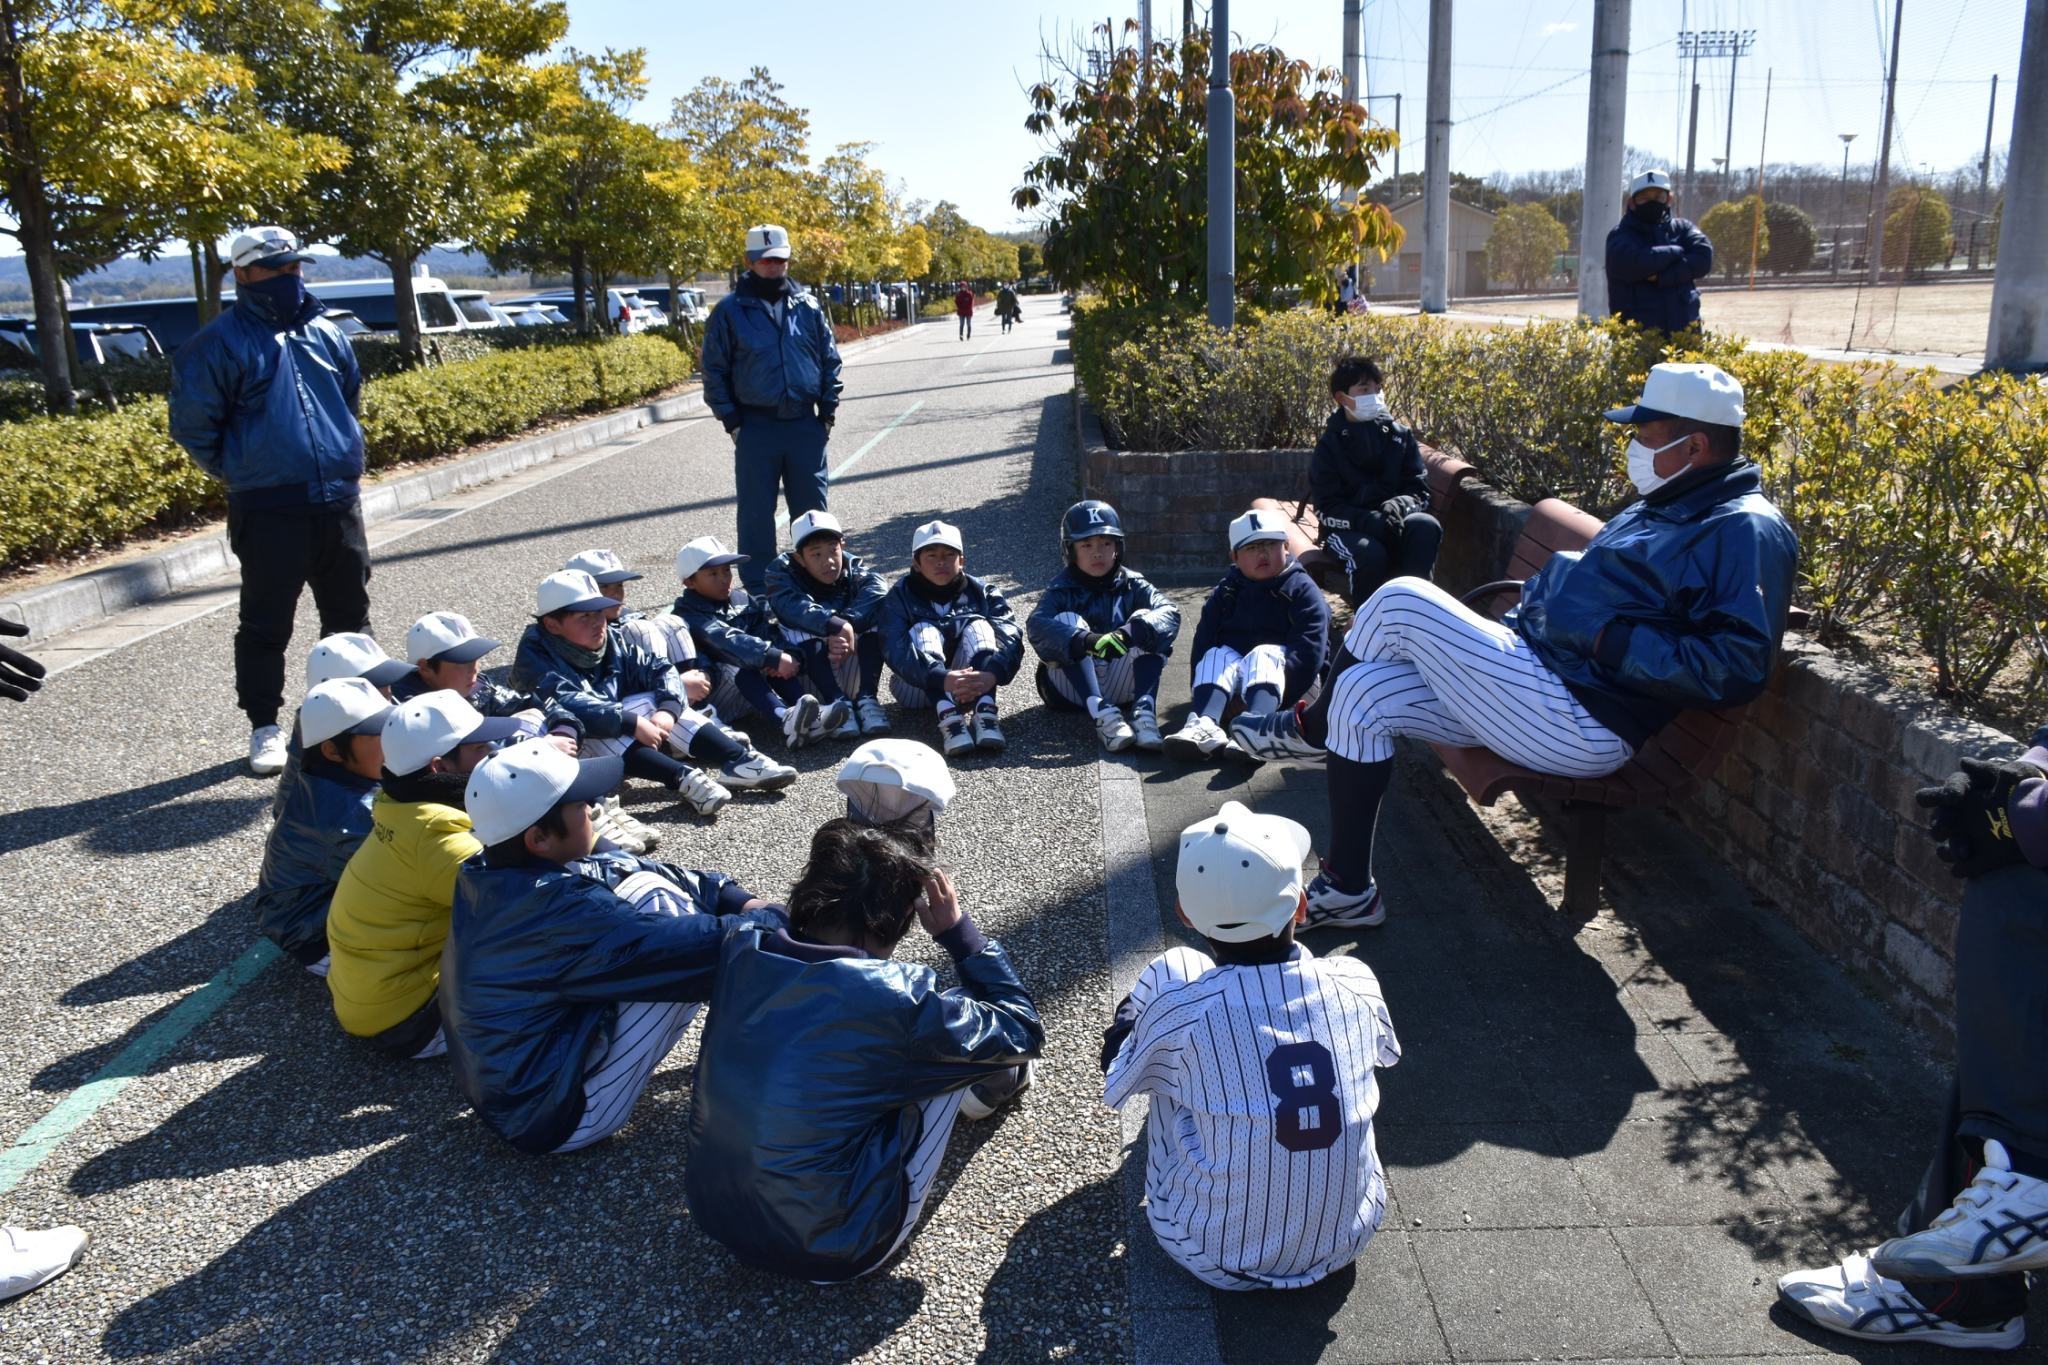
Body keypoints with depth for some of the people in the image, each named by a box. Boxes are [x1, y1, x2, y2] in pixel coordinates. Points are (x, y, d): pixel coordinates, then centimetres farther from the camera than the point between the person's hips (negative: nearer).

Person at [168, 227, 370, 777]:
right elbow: (191, 424, -3)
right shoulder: (221, 342, -6)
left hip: (339, 504, 5)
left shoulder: (325, 334, 11)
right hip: (267, 513, -5)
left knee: (350, 614, 14)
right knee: (266, 624, 2)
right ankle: (265, 727, 12)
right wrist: (241, 473, 3)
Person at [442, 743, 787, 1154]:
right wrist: (773, 919, -8)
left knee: (643, 887, 5)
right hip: (561, 1117, -9)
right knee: (662, 904, -14)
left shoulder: (484, 875, -4)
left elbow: (637, 869, 1)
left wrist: (735, 897, -6)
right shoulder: (556, 910, -30)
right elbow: (692, 948, -26)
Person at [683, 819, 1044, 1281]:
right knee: (963, 1040, 5)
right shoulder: (897, 1001, -25)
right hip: (831, 1252, -5)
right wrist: (959, 931, -3)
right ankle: (993, 1086, 38)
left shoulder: (742, 951, -10)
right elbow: (1023, 1032, -5)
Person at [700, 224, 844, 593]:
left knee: (812, 510, 9)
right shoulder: (730, 311, -1)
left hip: (806, 425, 2)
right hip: (756, 428, -2)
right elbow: (714, 372, 1)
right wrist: (733, 422, -4)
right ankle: (757, 590, 12)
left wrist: (828, 414, 5)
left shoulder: (808, 307, 7)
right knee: (756, 514, 3)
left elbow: (830, 361, 12)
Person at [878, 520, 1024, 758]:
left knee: (977, 626, -19)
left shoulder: (983, 593, 2)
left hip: (972, 689, 1)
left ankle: (985, 711, -41)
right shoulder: (900, 596, -3)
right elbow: (896, 650, -22)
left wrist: (992, 674, -40)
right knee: (924, 630, -24)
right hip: (918, 689, -1)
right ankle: (949, 718, -46)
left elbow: (1011, 637, -17)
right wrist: (943, 679, -41)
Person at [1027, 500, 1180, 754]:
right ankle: (1101, 713, -41)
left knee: (1145, 620, -16)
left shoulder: (1132, 585, 6)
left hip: (1122, 685, 1)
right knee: (1068, 620, -22)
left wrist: (1131, 633, -36)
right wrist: (1086, 641, -40)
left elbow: (1169, 611, -14)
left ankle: (1145, 710, -36)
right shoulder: (1061, 590, 1)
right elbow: (1037, 625, -21)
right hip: (1072, 691, -1)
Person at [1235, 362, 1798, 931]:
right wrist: (1538, 592, 12)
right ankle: (1346, 891, 5)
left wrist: (1609, 640, -20)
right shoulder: (1661, 509, 19)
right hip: (1531, 677, 10)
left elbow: (1738, 666, -22)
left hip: (1581, 724, -10)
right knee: (1362, 693, -2)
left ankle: (1310, 729, 11)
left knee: (1400, 602, -15)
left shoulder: (1745, 531, -11)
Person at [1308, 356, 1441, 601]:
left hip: (1395, 523, 3)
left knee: (1426, 526, -30)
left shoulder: (1399, 435, 9)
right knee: (1371, 553, -36)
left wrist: (1401, 504, -19)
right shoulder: (1329, 446, 0)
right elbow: (1327, 509, -7)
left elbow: (1420, 491, 7)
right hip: (1349, 529, -3)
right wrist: (1371, 521, -25)